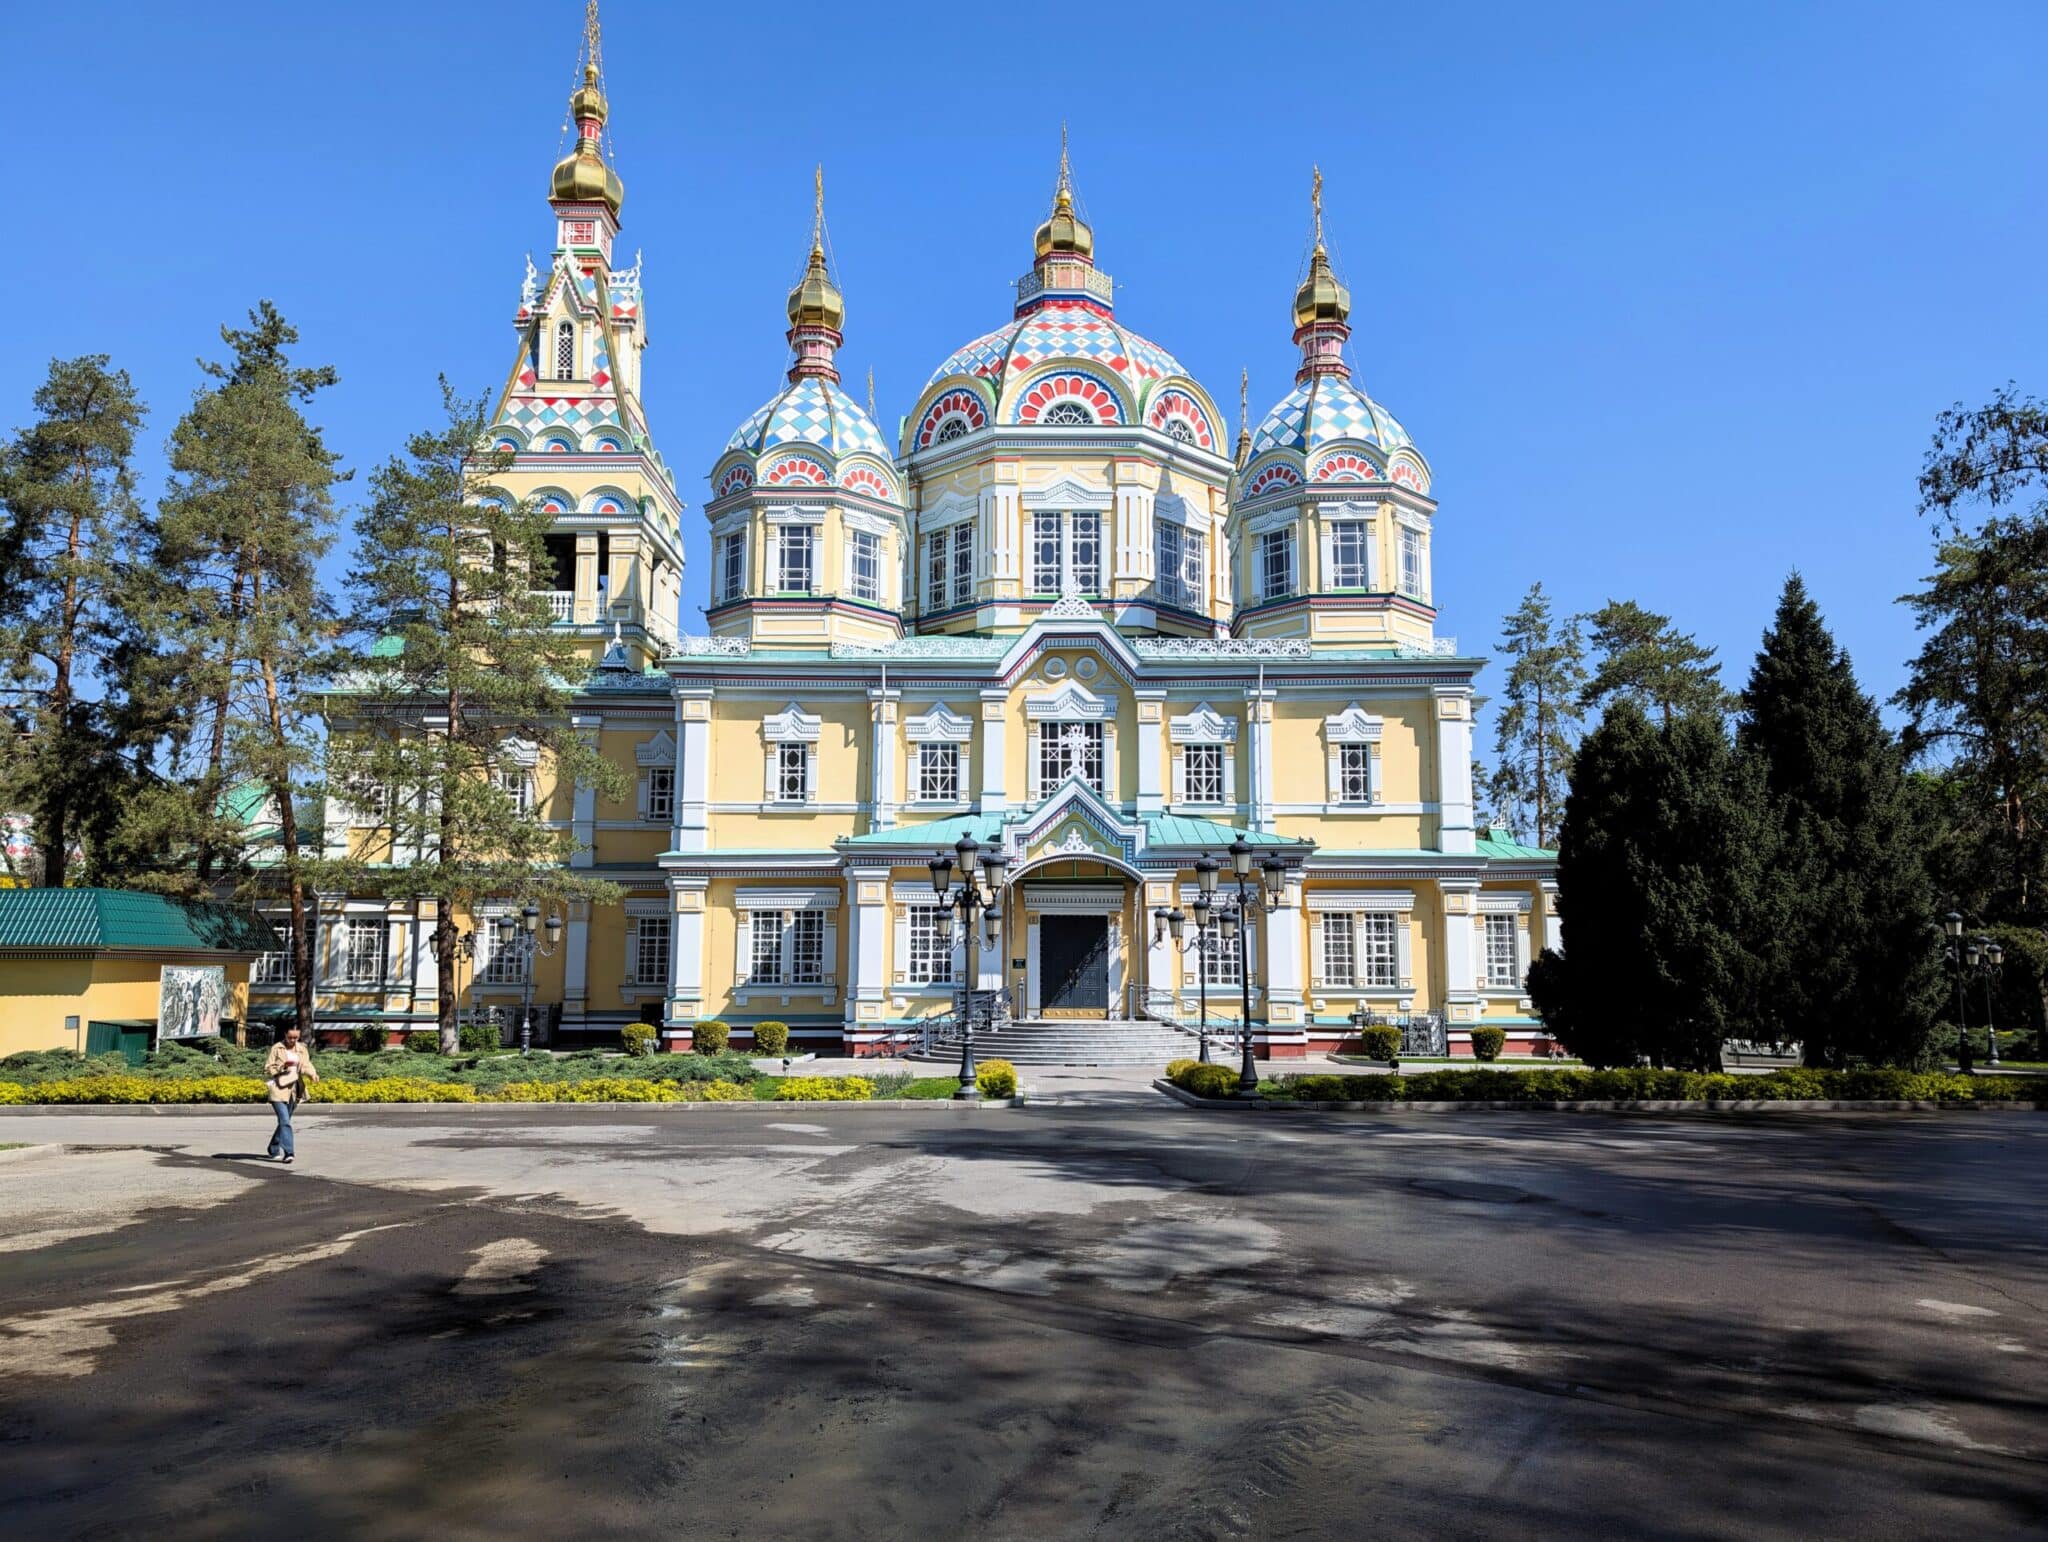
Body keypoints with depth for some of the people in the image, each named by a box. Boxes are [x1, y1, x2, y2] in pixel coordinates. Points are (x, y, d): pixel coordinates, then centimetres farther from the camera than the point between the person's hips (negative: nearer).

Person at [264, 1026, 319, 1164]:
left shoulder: (302, 1050, 9)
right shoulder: (276, 1048, -2)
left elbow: (306, 1066, 0)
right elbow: (267, 1069, -2)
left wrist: (313, 1074, -21)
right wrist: (281, 1067, -19)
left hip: (293, 1090, 5)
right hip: (278, 1090, -5)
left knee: (284, 1121, 16)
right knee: (285, 1121, -15)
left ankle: (274, 1149, 34)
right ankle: (287, 1153, -18)